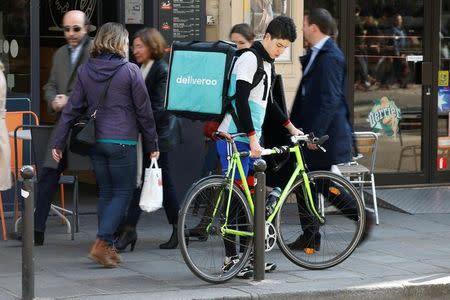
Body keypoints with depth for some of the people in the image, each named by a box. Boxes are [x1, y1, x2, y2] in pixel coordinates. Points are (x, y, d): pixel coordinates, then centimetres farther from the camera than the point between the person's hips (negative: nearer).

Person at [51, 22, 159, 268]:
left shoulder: (85, 71, 5)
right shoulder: (130, 71, -7)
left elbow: (72, 108, 5)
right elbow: (144, 111, -3)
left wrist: (58, 142, 9)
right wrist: (152, 145, 5)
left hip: (95, 143, 5)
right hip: (122, 142, -5)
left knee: (106, 193, 14)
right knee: (123, 193, 2)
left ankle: (107, 248, 16)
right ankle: (101, 243, -9)